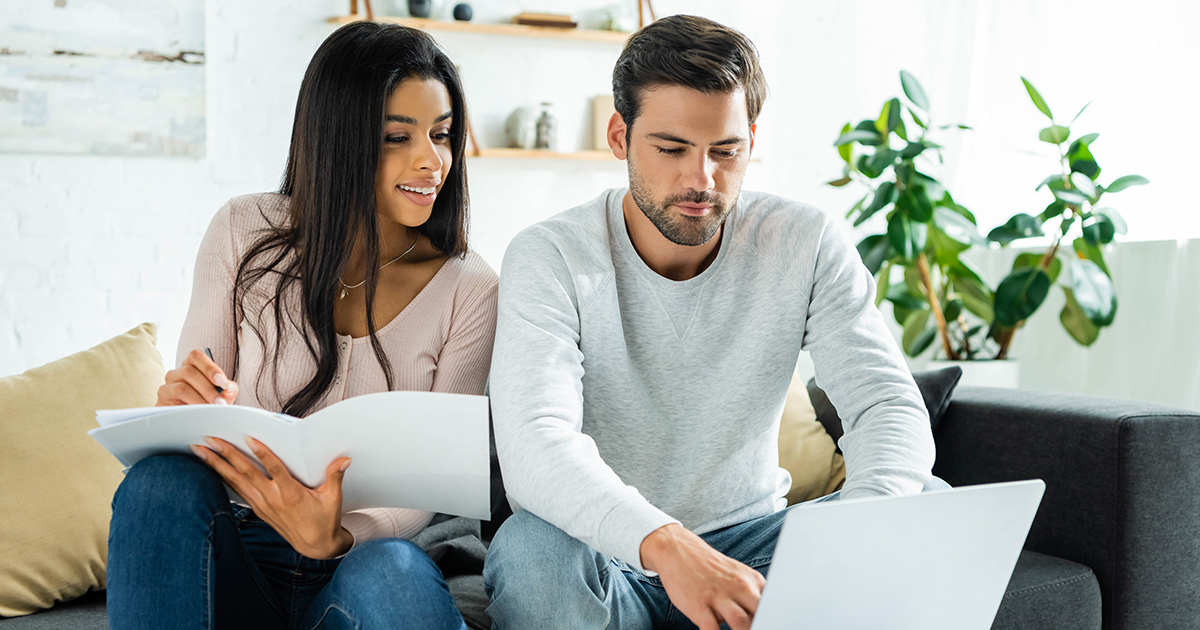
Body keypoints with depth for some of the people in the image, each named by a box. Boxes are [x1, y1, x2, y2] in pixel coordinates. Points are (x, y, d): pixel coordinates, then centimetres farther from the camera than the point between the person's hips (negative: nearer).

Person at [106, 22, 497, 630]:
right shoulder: (245, 233, 0)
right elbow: (190, 398, 5)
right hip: (234, 554, 3)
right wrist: (182, 407, -21)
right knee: (162, 476, -30)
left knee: (392, 574, -38)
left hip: (364, 557, -3)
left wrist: (336, 536, -28)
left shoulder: (468, 290, -4)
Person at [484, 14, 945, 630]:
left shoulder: (807, 244, -5)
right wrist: (665, 545, -49)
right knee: (533, 549, -36)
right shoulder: (550, 257, -14)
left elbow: (890, 405, -13)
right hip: (607, 552, -2)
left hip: (749, 540, 3)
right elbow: (533, 445, -29)